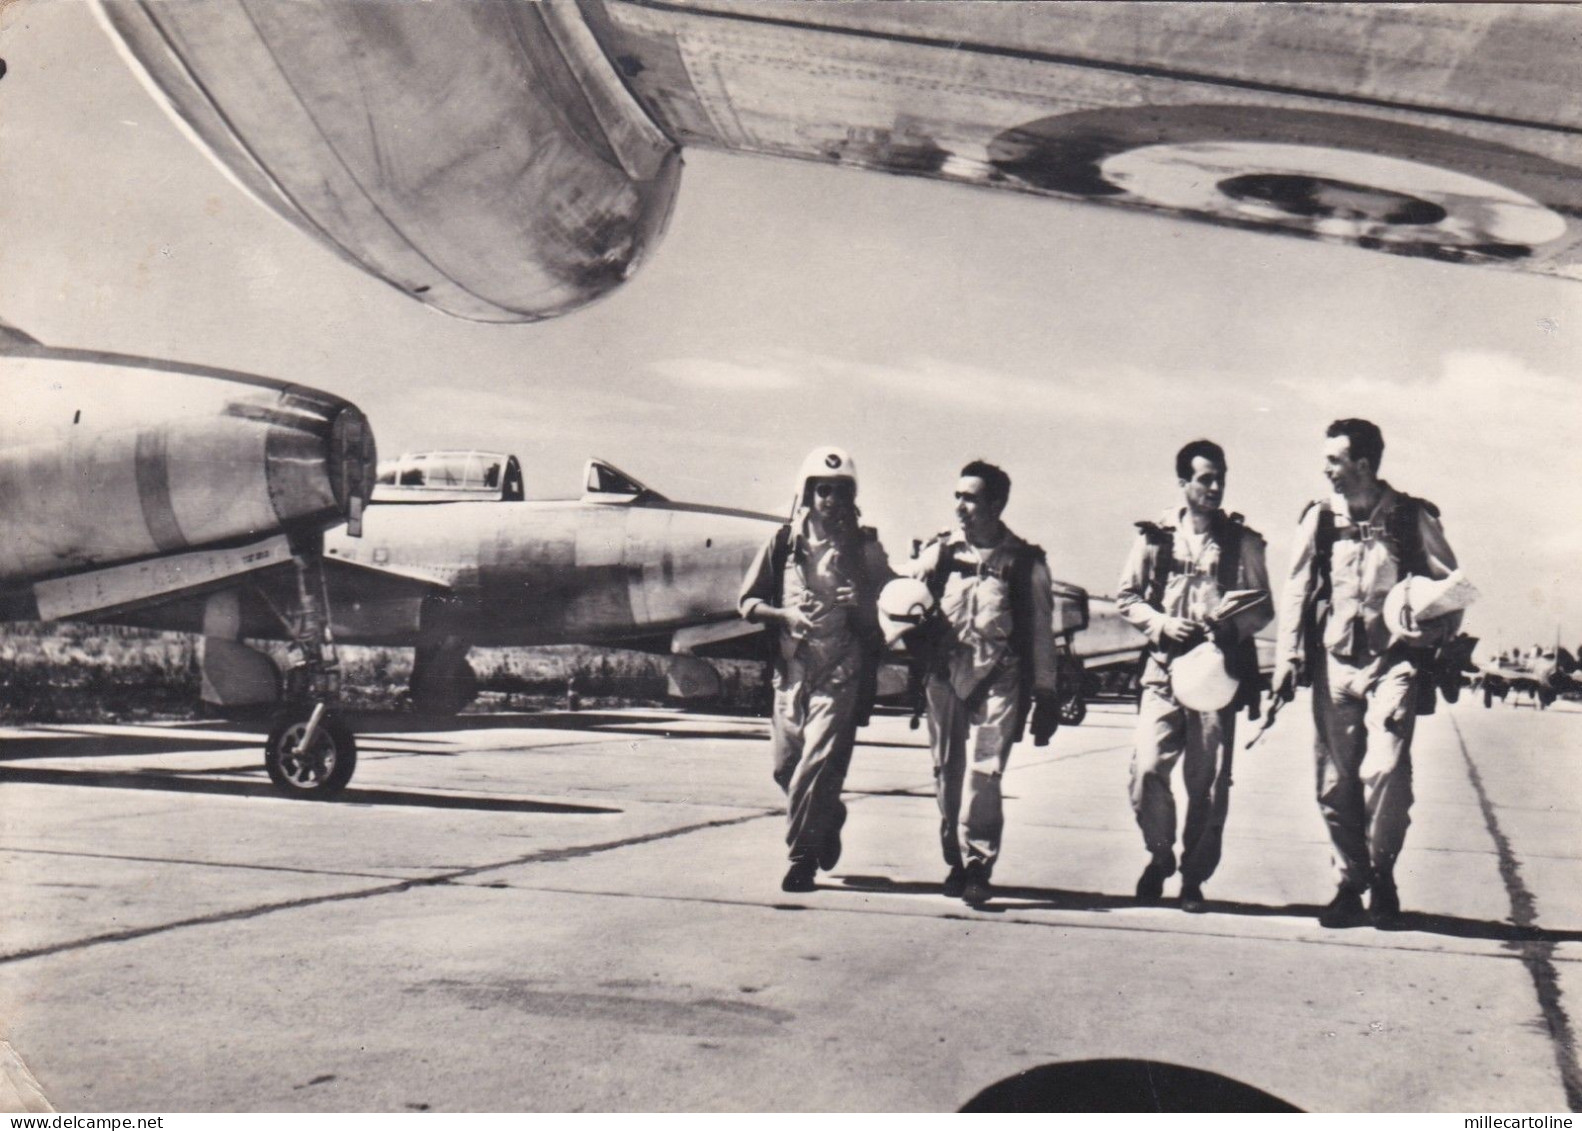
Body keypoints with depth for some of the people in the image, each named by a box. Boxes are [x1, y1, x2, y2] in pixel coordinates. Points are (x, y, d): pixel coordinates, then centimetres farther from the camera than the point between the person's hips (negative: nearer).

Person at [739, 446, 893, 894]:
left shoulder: (864, 547, 1)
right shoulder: (784, 542, 5)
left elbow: (886, 613, 5)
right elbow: (749, 603, 7)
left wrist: (861, 603, -16)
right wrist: (786, 614, -11)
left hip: (841, 672, -3)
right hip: (791, 668, 3)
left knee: (818, 764, -13)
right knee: (785, 765, 9)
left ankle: (803, 856, -2)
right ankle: (829, 821, 36)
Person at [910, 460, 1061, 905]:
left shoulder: (1024, 561, 4)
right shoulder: (939, 551, 10)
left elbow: (1041, 631, 8)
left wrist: (1046, 696, 7)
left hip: (998, 678, -3)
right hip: (944, 674, 3)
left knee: (981, 773, -13)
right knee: (947, 772, 5)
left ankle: (978, 865, -2)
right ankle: (956, 861, 19)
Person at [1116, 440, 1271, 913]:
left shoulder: (1243, 541, 7)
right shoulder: (1155, 536, 7)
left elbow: (1263, 607, 8)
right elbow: (1126, 598, 10)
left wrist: (1232, 626, -12)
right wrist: (1163, 624, -7)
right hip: (1164, 669, 0)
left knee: (1208, 784, 0)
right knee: (1147, 771, -10)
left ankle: (1194, 877, 15)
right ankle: (1159, 855, 15)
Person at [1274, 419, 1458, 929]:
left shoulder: (1412, 517, 1)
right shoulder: (1319, 517, 7)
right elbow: (1296, 591, 9)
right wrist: (1288, 659, 2)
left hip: (1392, 662, -3)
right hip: (1333, 663, 3)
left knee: (1384, 770, -16)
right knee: (1335, 781, 2)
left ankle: (1383, 875, 5)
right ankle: (1350, 883, 15)